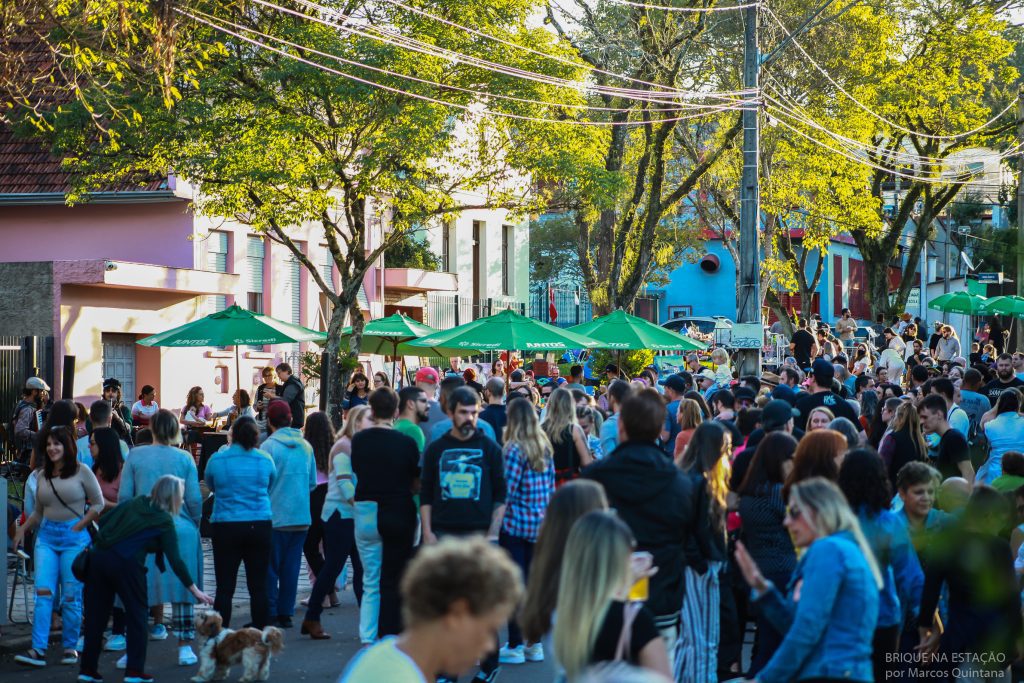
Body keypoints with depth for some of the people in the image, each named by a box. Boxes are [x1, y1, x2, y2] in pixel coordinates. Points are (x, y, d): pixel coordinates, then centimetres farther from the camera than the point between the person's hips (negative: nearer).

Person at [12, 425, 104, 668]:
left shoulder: (81, 472, -2)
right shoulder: (42, 475, 11)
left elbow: (98, 503, 0)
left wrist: (78, 527, -6)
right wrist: (23, 529, 6)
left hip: (74, 537, -4)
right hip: (46, 536, 4)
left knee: (71, 595, -1)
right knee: (43, 592, -7)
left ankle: (70, 648, 10)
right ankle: (38, 650, -11)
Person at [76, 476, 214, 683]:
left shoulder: (134, 503, 19)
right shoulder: (164, 521, 4)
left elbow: (103, 521, 12)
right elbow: (175, 560, 0)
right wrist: (195, 591, 3)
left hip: (98, 556, 5)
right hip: (126, 563, -5)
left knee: (96, 614, 12)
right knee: (136, 615, 10)